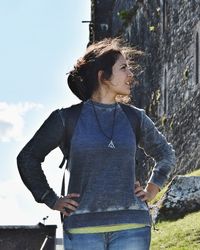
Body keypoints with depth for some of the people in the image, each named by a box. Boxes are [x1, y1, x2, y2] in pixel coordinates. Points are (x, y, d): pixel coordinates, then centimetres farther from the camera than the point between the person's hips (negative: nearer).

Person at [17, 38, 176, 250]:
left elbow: (165, 154, 27)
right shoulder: (67, 119, 2)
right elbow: (27, 158, 13)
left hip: (131, 226, 2)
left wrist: (152, 189, 14)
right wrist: (51, 200, 7)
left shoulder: (135, 118, 9)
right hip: (83, 227, -2)